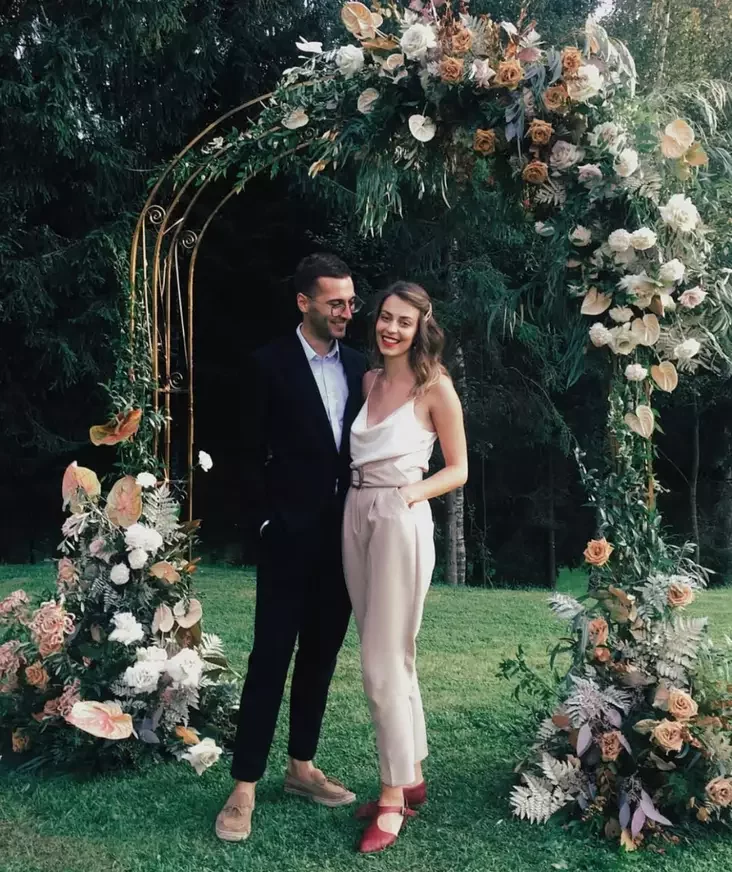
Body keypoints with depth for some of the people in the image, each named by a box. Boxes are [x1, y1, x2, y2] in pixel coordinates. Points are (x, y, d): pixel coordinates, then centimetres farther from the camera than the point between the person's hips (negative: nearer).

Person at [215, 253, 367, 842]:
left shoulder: (358, 365, 9)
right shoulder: (272, 364, -6)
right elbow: (254, 453, -6)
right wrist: (264, 522, -10)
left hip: (344, 534, 5)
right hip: (291, 534, -5)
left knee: (321, 654, 13)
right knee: (272, 655, -2)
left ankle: (302, 766, 27)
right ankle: (245, 787, 7)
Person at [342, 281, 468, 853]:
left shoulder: (434, 386, -3)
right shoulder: (368, 379, 13)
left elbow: (458, 469, -1)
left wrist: (414, 491, -16)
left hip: (401, 522, -6)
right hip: (356, 516, 6)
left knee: (382, 660, -5)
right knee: (392, 657, 13)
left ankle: (393, 797, 7)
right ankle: (412, 779, 26)